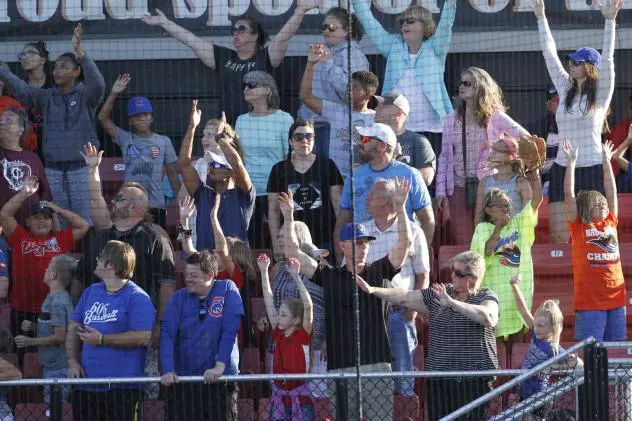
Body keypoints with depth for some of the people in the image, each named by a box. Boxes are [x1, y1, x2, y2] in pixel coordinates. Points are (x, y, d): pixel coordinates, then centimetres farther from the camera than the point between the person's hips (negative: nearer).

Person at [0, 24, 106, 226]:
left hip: (81, 168, -4)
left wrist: (79, 51, -34)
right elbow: (20, 88, -4)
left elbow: (98, 84, -24)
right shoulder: (46, 97, 9)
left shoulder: (85, 95, -3)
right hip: (54, 169, 4)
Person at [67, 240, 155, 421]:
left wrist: (101, 340, -14)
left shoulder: (137, 297, -7)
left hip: (121, 388, -7)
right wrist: (73, 361, 5)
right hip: (85, 384, 7)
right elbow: (73, 327, 21)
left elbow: (143, 337, -17)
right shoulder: (91, 292, 17)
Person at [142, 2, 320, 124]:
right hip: (230, 130, 4)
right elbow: (192, 41, 15)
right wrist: (164, 23, 17)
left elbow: (284, 36, -10)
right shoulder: (223, 57, 13)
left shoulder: (264, 58, 2)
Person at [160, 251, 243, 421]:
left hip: (220, 380, -2)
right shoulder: (179, 298, 5)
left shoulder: (227, 290, 0)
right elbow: (167, 335, -5)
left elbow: (230, 332, -8)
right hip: (183, 380, 2)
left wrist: (220, 366, -18)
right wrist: (168, 371, -20)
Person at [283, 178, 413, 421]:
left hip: (376, 364, -1)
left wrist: (400, 208, -10)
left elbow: (405, 243, 0)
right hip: (340, 367, 1)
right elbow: (293, 254, 9)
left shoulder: (378, 272, 9)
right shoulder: (329, 276, 10)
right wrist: (288, 218, 1)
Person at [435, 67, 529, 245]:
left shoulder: (494, 117, 0)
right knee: (462, 242, -1)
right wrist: (440, 190, 4)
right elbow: (444, 157, 10)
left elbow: (524, 137, -1)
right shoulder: (451, 120, 10)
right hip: (459, 188, 3)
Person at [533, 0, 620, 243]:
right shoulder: (566, 91, 12)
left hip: (592, 170, -5)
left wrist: (610, 20, -18)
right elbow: (550, 55, 14)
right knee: (558, 236, -2)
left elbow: (607, 59, -10)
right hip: (562, 169, 5)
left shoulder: (601, 94, 0)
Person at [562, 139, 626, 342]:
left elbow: (611, 191, 17)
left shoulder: (610, 222, 12)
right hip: (589, 300, -5)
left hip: (615, 296, 5)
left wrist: (606, 162, 17)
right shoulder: (578, 226, 0)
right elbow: (569, 194, -4)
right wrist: (571, 162, -6)